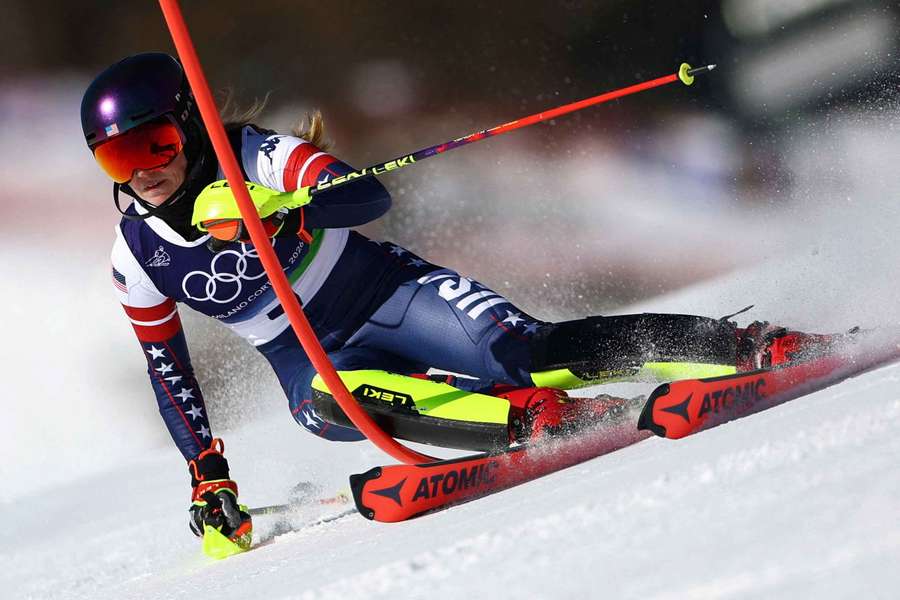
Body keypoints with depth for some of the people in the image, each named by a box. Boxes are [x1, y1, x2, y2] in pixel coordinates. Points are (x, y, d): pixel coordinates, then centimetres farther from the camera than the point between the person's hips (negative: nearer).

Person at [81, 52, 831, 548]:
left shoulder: (258, 157, -16)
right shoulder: (137, 255, -3)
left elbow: (371, 196, -29)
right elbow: (168, 369, 10)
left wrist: (281, 209, -46)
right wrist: (207, 472, 7)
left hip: (384, 291, -3)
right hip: (310, 357, 3)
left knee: (525, 352, -24)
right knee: (328, 404, -34)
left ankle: (748, 344, -20)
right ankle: (529, 416, -36)